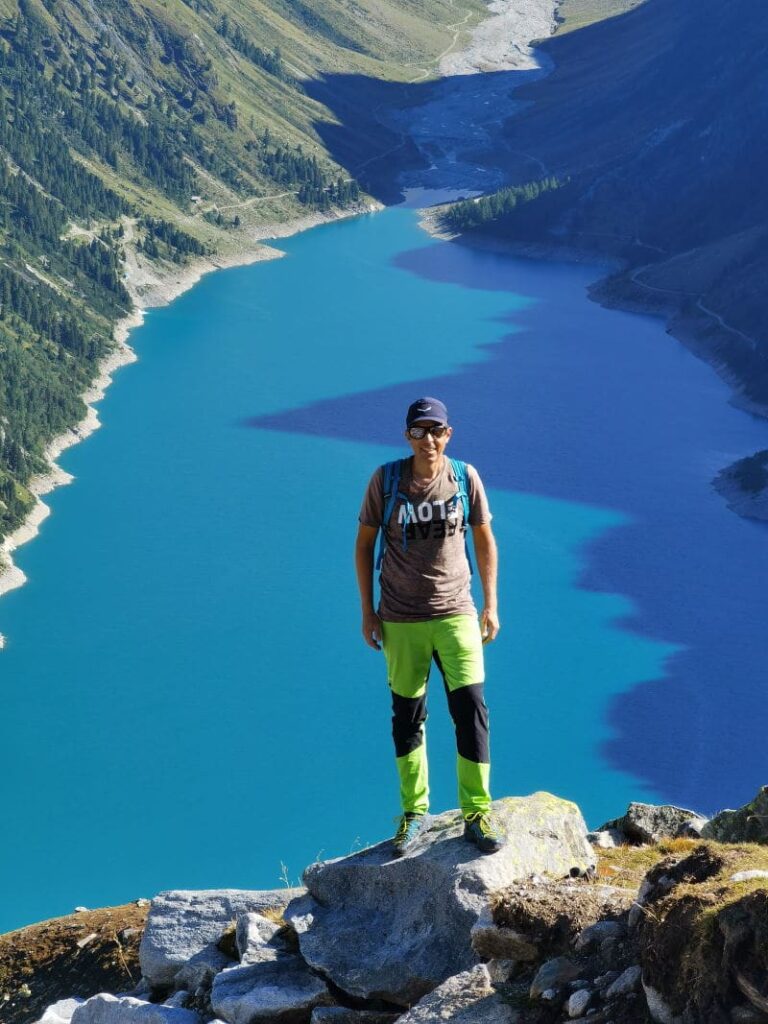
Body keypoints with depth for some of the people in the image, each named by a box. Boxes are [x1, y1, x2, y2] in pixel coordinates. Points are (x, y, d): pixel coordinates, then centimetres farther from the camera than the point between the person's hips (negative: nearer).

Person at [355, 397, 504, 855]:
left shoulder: (465, 477, -3)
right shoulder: (386, 480, -5)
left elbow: (485, 541, 7)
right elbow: (364, 544, 4)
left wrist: (491, 606, 5)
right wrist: (368, 611, 2)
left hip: (456, 614, 0)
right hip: (401, 620, 0)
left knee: (471, 708, -9)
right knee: (407, 716, 9)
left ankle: (478, 813, 2)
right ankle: (414, 812, 23)